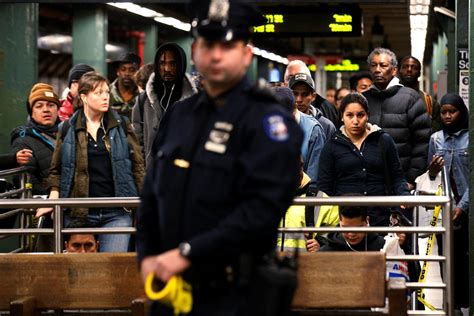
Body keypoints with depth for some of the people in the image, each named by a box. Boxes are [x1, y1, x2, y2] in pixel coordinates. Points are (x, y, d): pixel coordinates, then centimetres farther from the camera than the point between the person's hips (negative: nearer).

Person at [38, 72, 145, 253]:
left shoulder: (121, 125, 8)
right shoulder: (68, 129, 7)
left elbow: (137, 165, 8)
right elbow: (56, 170, 11)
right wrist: (53, 199, -4)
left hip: (116, 212, 0)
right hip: (78, 213, 0)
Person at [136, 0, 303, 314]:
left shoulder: (267, 120, -11)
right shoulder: (179, 115, 11)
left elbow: (264, 208, -21)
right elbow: (152, 194, 17)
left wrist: (188, 252, -21)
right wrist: (147, 255, 4)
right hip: (170, 287, 6)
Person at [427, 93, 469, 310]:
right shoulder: (436, 139, 11)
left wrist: (462, 207, -16)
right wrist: (432, 170, -6)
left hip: (466, 208, -3)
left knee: (464, 258, -4)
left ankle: (464, 302, 5)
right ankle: (452, 303, 10)